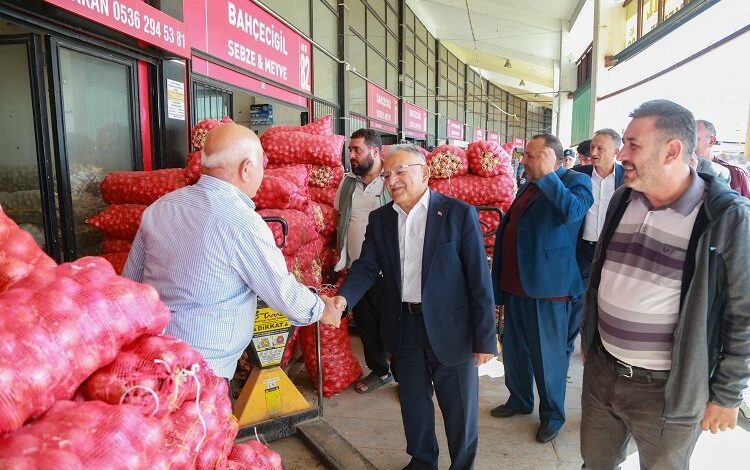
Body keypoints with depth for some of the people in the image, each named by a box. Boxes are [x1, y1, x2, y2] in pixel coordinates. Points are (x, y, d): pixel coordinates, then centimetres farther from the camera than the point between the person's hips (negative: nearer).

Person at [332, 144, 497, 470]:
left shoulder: (459, 213, -10)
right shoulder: (380, 219, 3)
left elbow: (479, 279, -11)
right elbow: (367, 267, -3)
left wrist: (485, 338, -11)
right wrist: (343, 297, -23)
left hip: (450, 329, -3)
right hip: (404, 328, 4)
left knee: (460, 409, 12)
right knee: (413, 403, 20)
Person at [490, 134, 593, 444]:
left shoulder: (575, 181, -8)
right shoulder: (529, 186, 15)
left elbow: (573, 212, -30)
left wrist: (547, 175, -23)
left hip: (546, 288, -8)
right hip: (515, 286, 8)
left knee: (548, 356, 7)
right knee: (513, 349, 19)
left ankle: (552, 416, 26)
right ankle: (519, 400, 40)